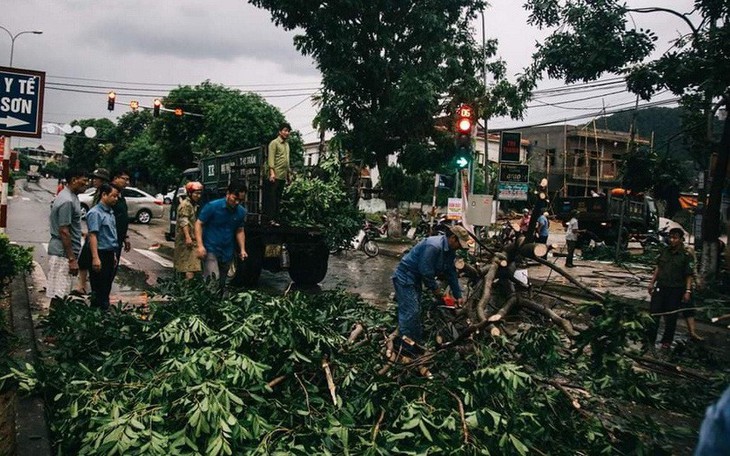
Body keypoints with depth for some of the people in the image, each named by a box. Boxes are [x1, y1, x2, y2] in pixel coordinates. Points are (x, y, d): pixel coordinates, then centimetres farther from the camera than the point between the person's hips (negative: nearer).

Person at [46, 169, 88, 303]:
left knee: (60, 292, 17)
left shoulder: (70, 196, 11)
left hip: (62, 251, 10)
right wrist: (72, 259, -21)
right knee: (58, 293, -4)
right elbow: (64, 232, -22)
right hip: (63, 253, -10)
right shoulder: (67, 201, -20)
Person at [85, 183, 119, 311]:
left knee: (107, 287, 14)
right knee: (98, 290, -3)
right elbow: (93, 235, -20)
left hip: (109, 254, 9)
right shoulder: (95, 213, -13)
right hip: (100, 254, -9)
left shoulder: (110, 212, 14)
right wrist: (95, 257, -25)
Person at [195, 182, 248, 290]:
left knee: (221, 284, 13)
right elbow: (198, 224, -7)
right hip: (210, 250, -5)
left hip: (227, 253, 5)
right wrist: (200, 245, -16)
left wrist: (242, 249, 5)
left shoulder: (241, 212, 3)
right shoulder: (212, 206, -11)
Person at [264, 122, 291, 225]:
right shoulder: (274, 143, -3)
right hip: (275, 175, -7)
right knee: (271, 197, -6)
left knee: (278, 198, 7)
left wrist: (288, 173, 20)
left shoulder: (287, 144, 19)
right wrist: (272, 172, -22)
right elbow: (271, 158, -12)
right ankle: (270, 218, -6)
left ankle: (275, 219, 9)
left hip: (283, 176, 7)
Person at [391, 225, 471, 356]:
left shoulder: (450, 251, 3)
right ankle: (408, 345, -7)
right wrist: (435, 288, -11)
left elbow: (451, 273, 11)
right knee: (411, 312, -11)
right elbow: (426, 271, -27)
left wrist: (458, 295, 12)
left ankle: (417, 341, 24)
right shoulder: (433, 246, -29)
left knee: (416, 311, 15)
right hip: (404, 278, -10)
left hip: (416, 279, 10)